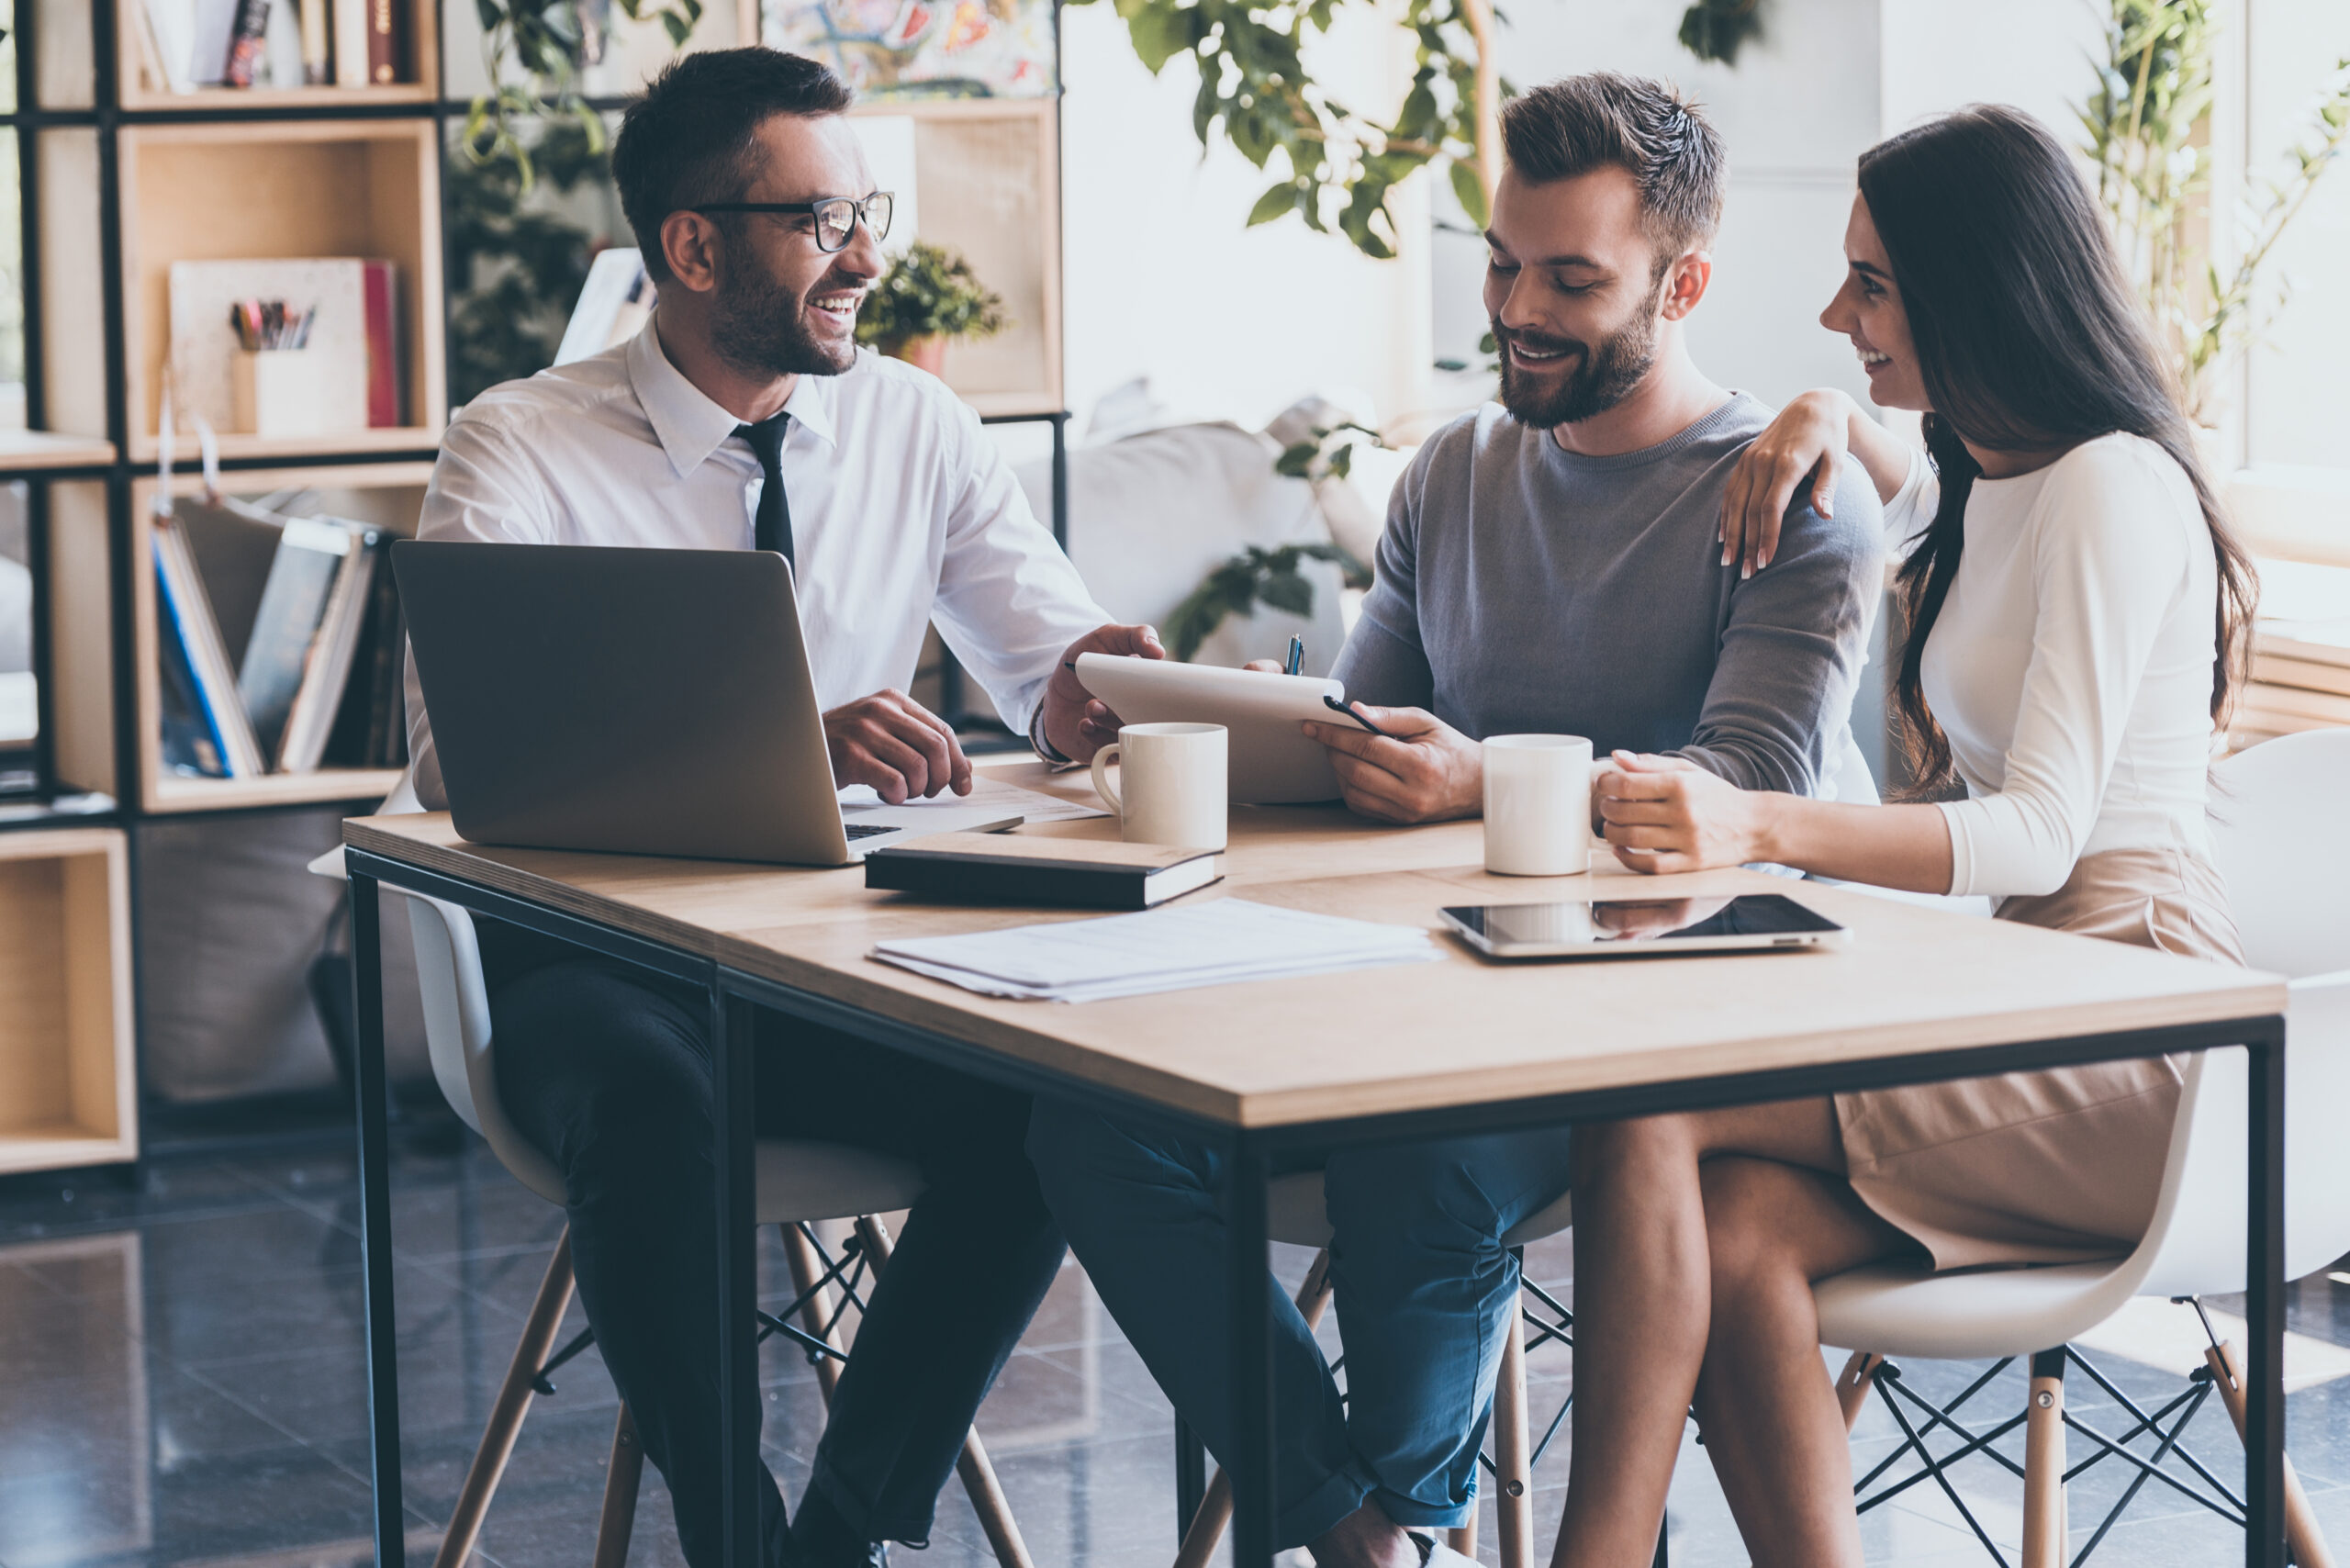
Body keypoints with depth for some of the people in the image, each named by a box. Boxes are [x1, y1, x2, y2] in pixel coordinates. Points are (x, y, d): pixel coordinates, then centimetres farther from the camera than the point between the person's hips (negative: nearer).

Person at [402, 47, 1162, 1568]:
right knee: (648, 1103, -38)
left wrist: (1078, 690, -22)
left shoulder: (916, 427, 6)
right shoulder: (520, 449, -8)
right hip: (595, 948, -3)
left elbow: (1052, 648, 7)